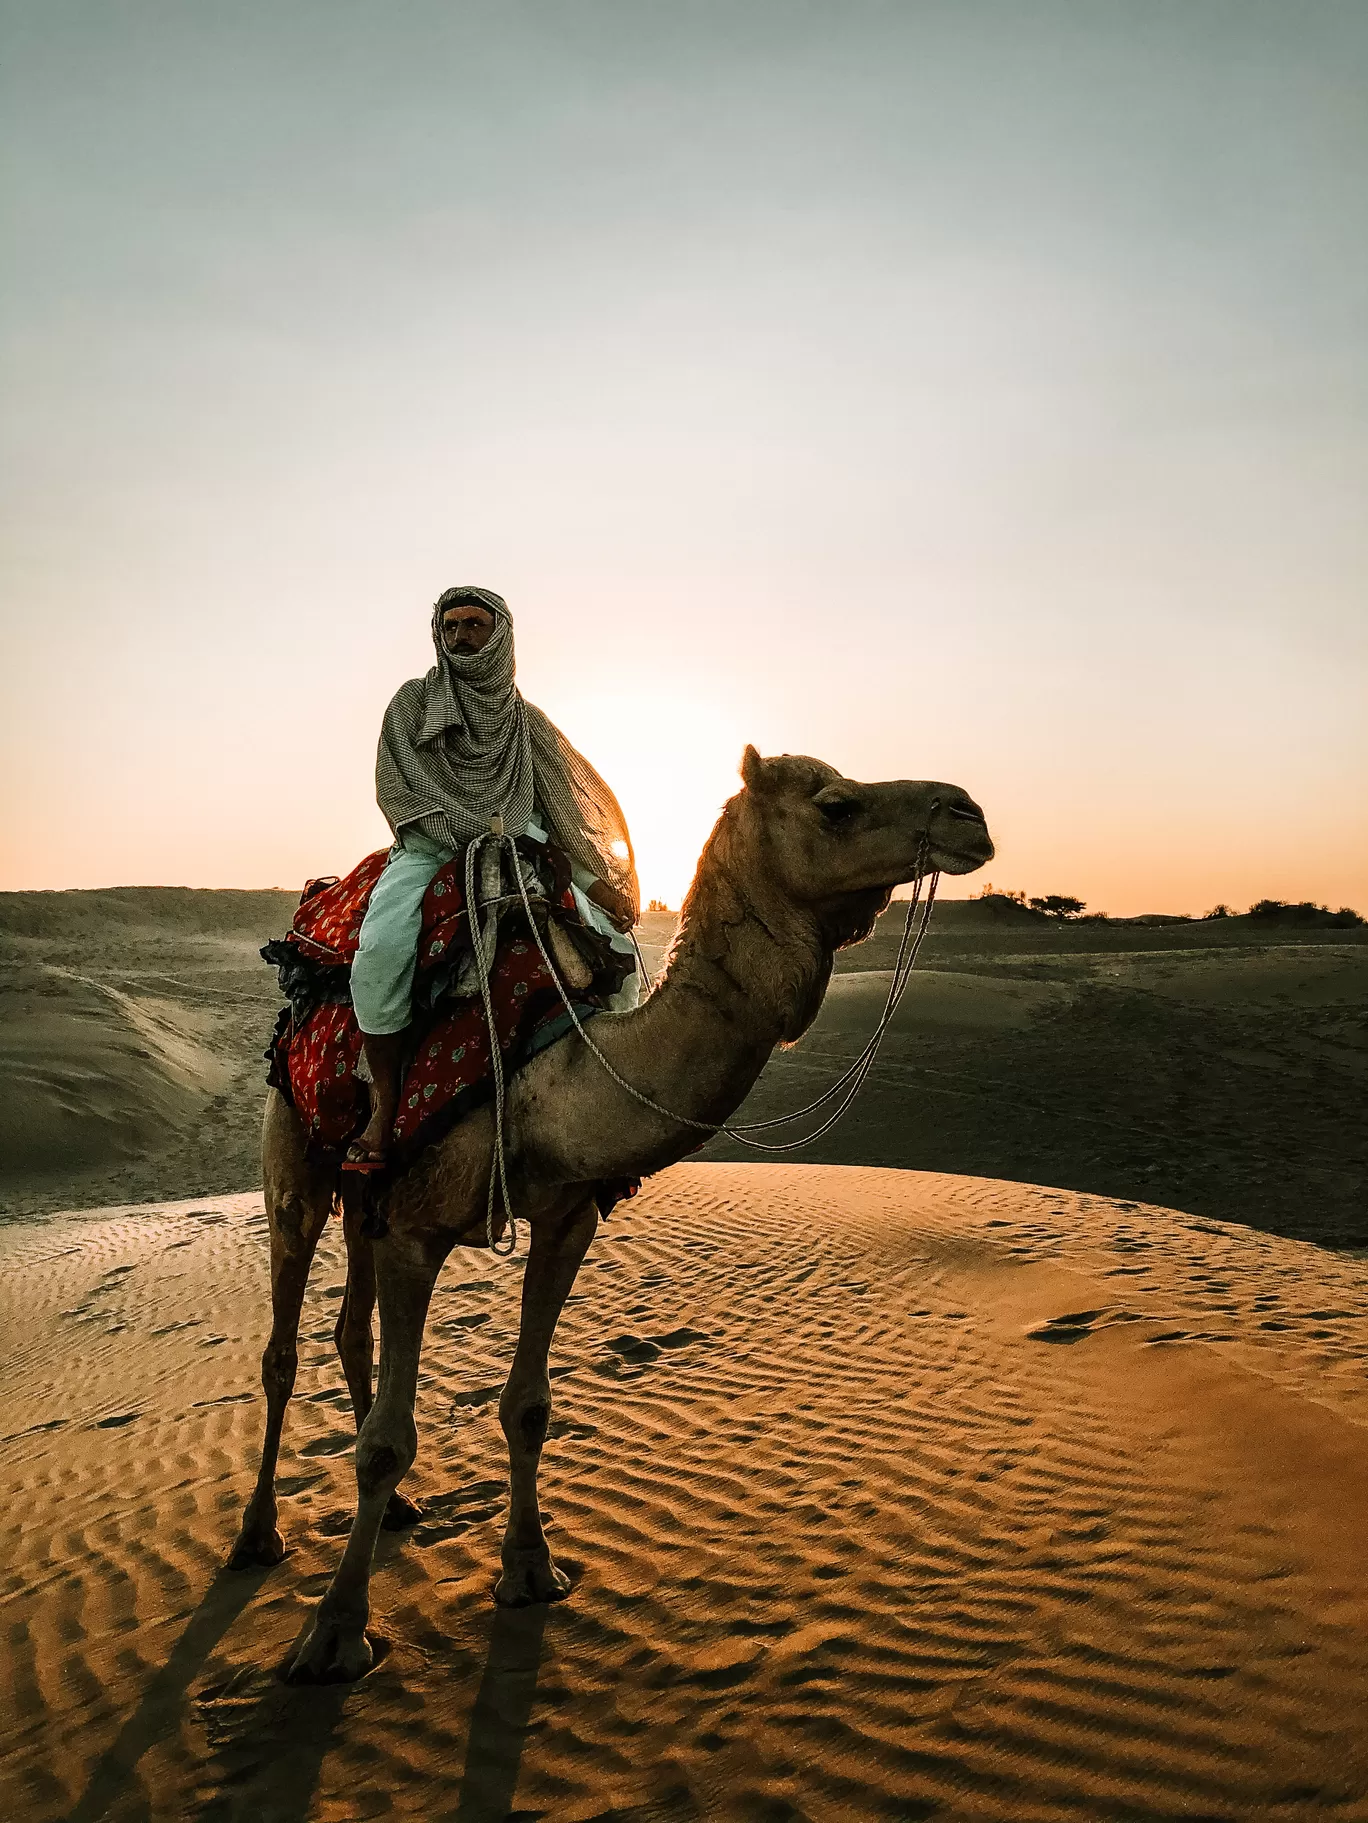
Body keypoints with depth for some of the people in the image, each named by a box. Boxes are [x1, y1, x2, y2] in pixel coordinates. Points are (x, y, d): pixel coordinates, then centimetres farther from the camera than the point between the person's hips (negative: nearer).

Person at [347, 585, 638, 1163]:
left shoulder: (526, 719, 16)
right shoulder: (413, 701, 11)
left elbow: (566, 800, 12)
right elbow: (397, 788, 0)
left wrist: (599, 880, -2)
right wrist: (470, 833, -14)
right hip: (429, 849, -2)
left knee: (612, 939, -20)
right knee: (381, 949, -33)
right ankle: (385, 1098, -19)